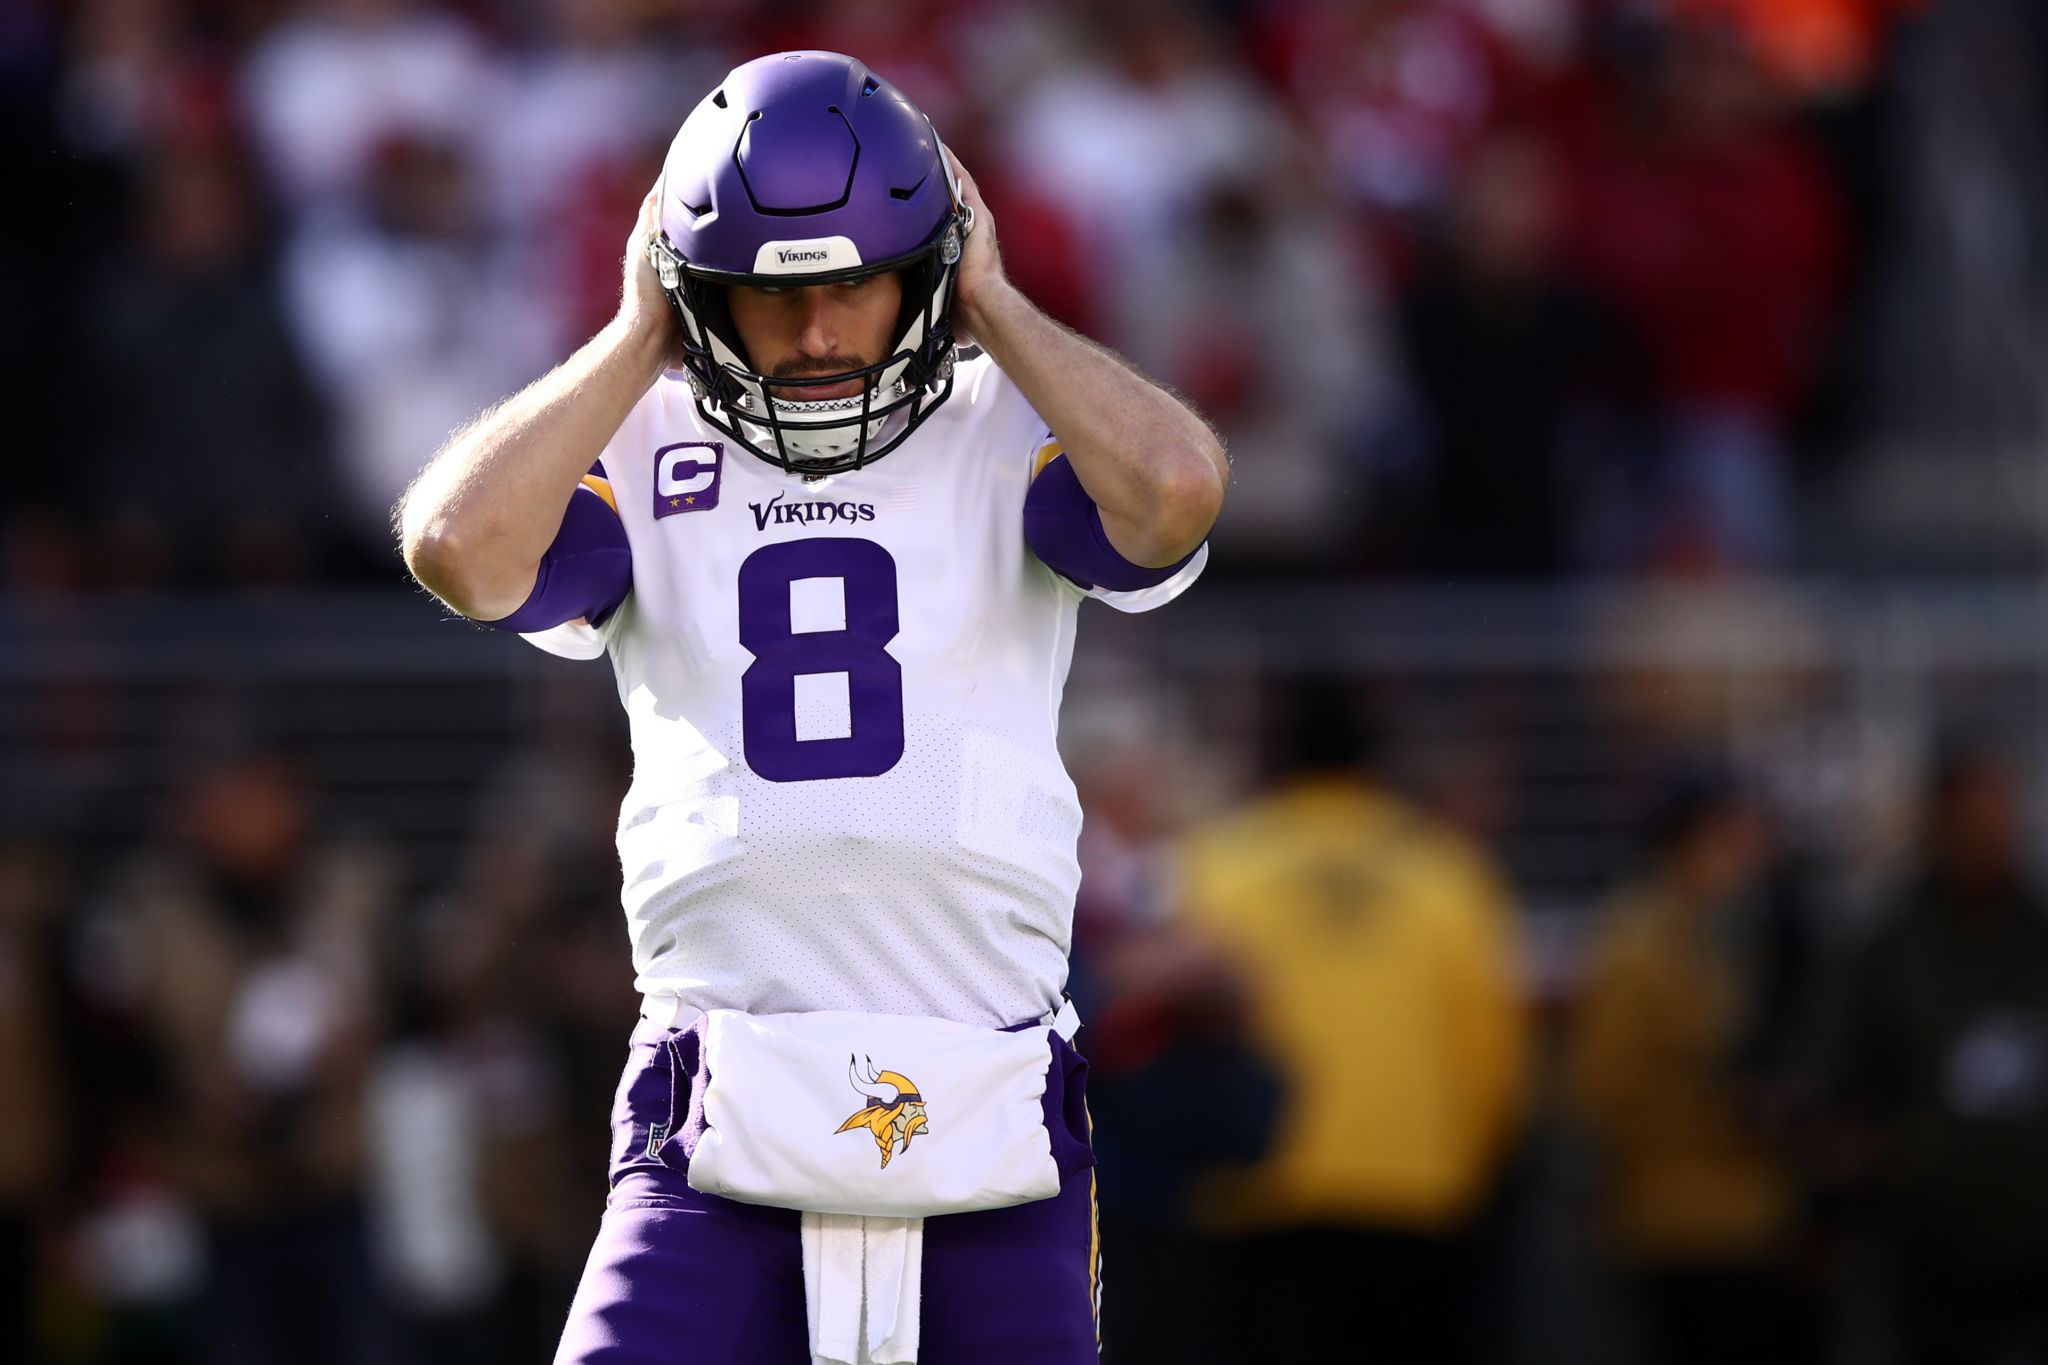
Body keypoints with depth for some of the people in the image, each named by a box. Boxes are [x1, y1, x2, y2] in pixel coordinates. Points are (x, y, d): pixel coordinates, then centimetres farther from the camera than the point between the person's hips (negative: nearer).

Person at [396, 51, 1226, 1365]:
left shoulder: (1013, 436, 5)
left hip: (990, 1120, 0)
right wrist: (638, 339, 0)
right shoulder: (643, 455, 8)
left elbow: (1177, 489, -16)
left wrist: (996, 310, -2)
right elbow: (459, 547, -10)